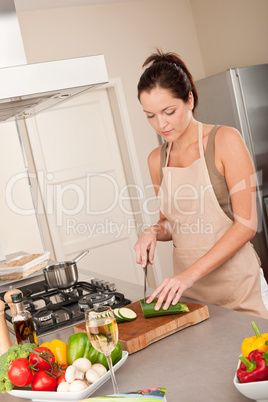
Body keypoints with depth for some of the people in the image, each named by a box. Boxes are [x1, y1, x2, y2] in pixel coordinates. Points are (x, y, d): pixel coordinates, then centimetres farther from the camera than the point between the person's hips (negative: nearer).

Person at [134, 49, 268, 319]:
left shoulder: (225, 141, -9)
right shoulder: (157, 159, 6)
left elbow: (246, 224, -14)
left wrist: (191, 274, -20)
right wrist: (153, 232, -6)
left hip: (235, 284, -4)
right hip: (187, 288, 4)